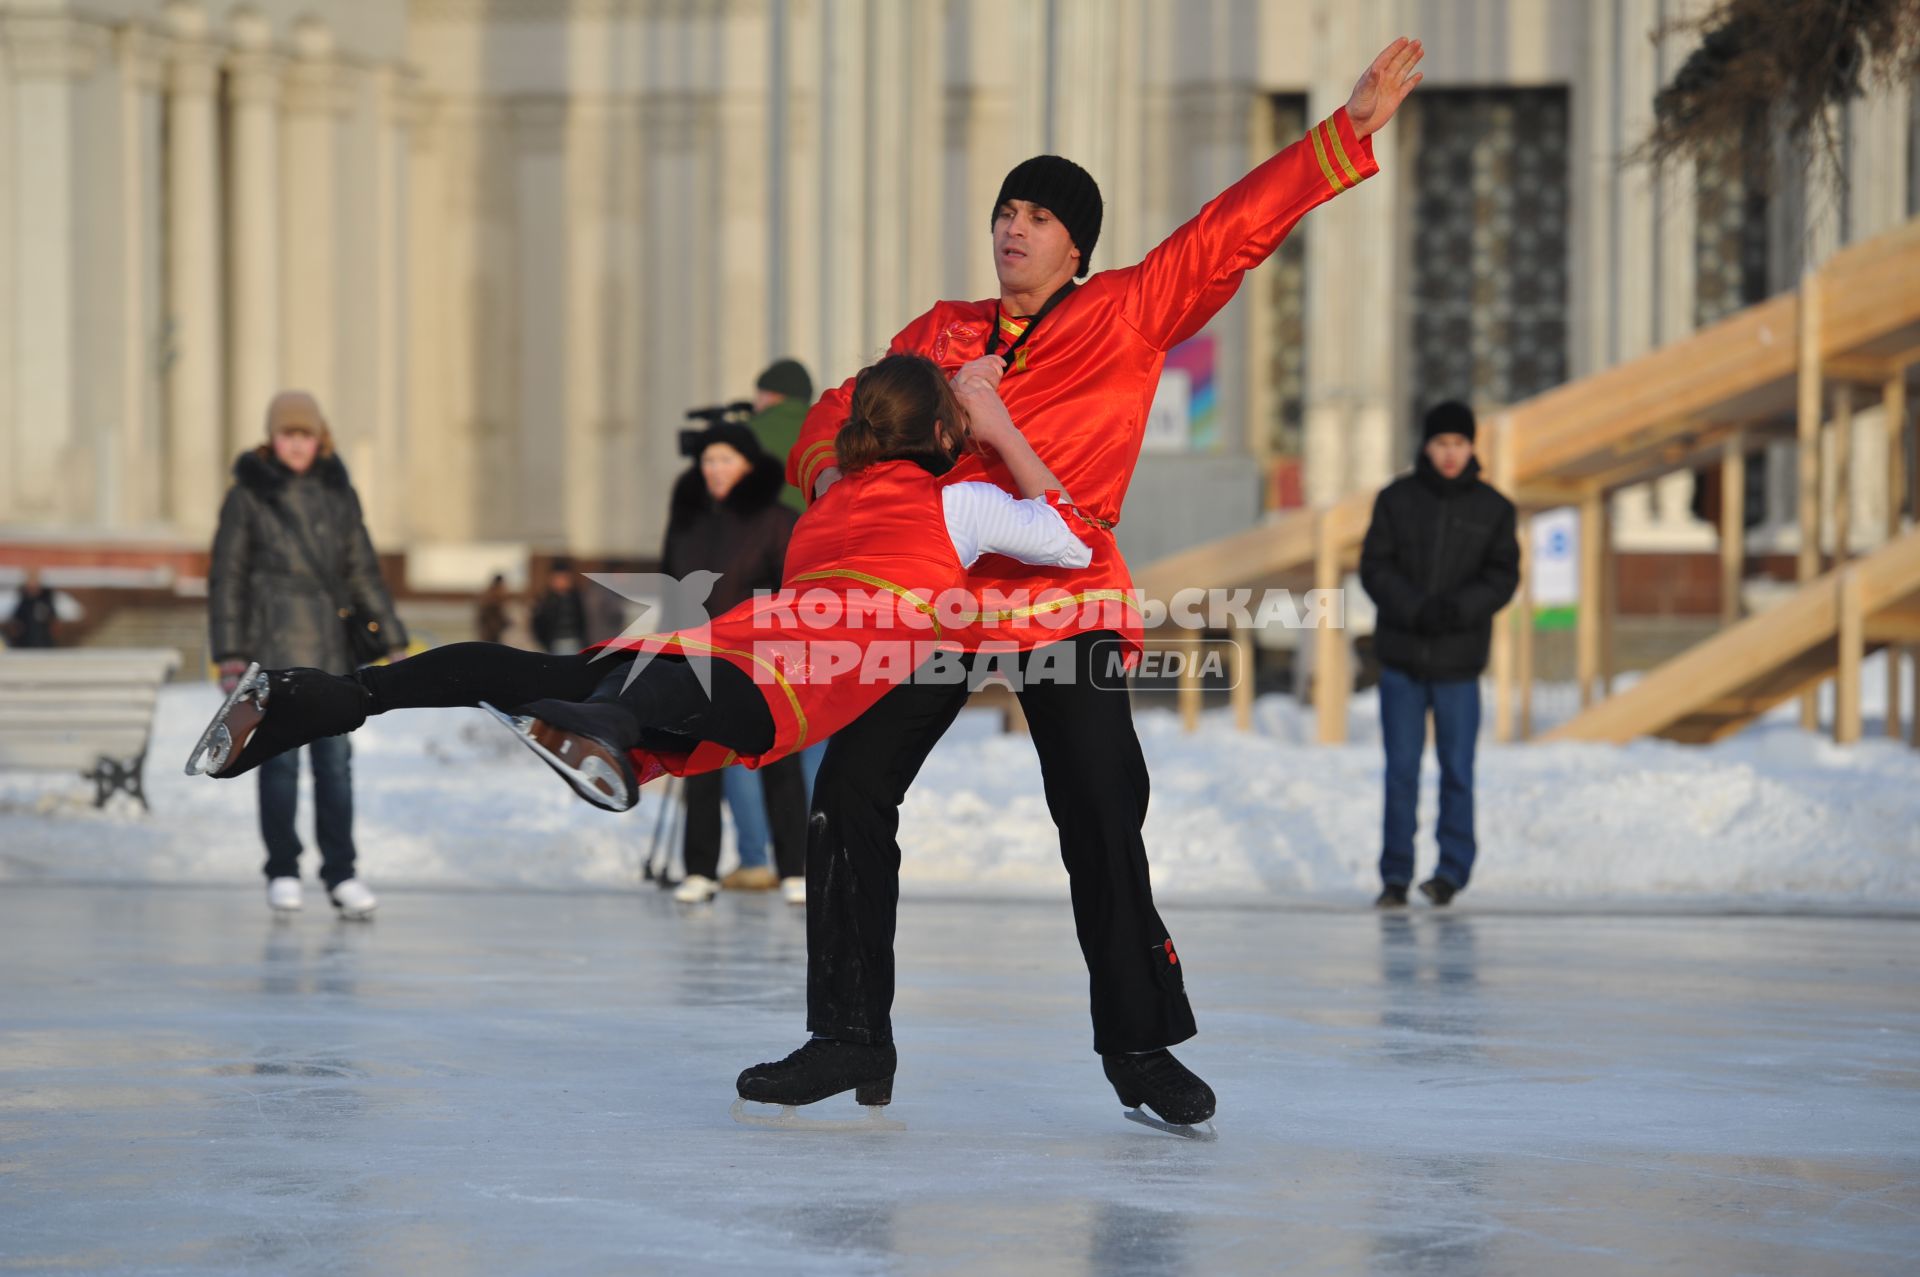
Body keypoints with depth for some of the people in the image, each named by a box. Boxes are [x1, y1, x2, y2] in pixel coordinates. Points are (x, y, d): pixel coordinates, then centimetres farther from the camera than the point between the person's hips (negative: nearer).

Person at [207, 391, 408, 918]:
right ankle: (282, 872, 9)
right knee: (281, 757, -1)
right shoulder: (248, 496, 0)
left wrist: (392, 641, 10)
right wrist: (230, 655, -5)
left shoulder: (338, 494, 9)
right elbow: (226, 578, 1)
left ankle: (341, 874, 3)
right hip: (274, 644, -3)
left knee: (335, 760, 0)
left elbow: (363, 571, 13)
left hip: (332, 647, 3)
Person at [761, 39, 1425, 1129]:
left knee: (1102, 819, -9)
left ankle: (1139, 1045, 2)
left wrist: (1349, 133, 0)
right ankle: (851, 1032, 6)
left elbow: (1239, 228, 5)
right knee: (852, 792, -4)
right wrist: (833, 470, -5)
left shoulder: (1129, 315, 9)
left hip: (1064, 599, -3)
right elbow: (840, 419, 18)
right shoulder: (938, 334, 18)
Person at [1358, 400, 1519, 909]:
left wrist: (1459, 608, -19)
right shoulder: (1397, 500, 2)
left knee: (1457, 771, 2)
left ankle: (1453, 869, 14)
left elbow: (1503, 577, -1)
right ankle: (1396, 877, 8)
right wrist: (1415, 610, -17)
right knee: (1401, 770, 2)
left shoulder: (1493, 509, 3)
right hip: (1400, 658, 0)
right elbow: (1374, 567, -2)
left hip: (1459, 661, 0)